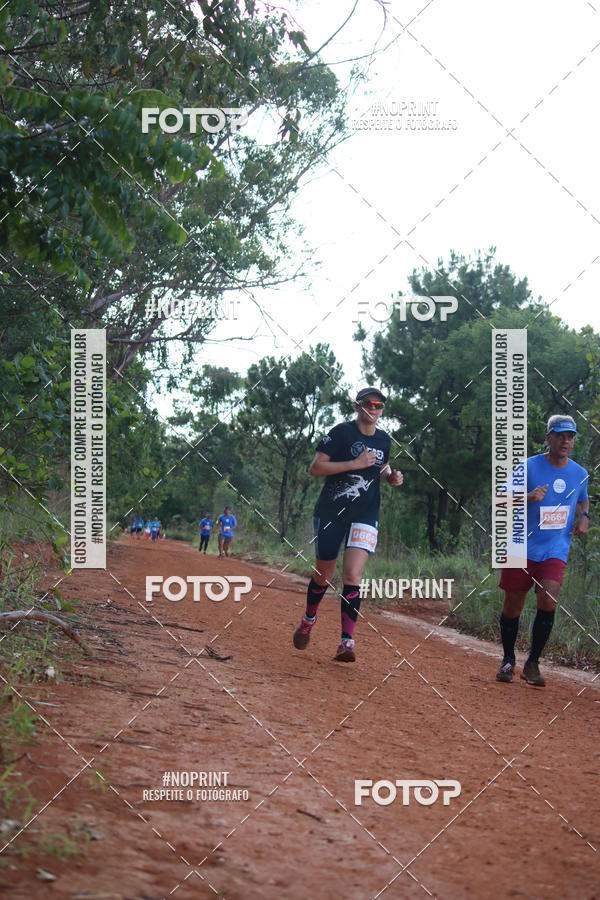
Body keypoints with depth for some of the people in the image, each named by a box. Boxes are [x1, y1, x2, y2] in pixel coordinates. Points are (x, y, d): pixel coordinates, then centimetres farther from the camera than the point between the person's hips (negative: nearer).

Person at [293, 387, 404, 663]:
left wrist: (390, 476, 4)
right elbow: (315, 468, -16)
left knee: (352, 576, -14)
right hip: (330, 513, -2)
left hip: (365, 516, 2)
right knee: (324, 576, 9)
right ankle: (308, 620, 39)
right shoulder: (342, 432, -10)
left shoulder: (384, 440, 7)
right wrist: (355, 464, -22)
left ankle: (347, 642, -16)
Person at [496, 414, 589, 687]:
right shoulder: (529, 467, -7)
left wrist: (584, 517, 4)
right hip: (522, 548, -2)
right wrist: (528, 498, -27)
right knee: (512, 606, 4)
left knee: (547, 601, -16)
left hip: (556, 550, 2)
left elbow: (583, 500, 26)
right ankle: (508, 660, 26)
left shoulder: (579, 474, 6)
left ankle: (532, 663, -1)